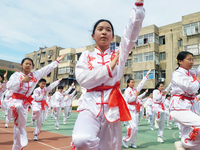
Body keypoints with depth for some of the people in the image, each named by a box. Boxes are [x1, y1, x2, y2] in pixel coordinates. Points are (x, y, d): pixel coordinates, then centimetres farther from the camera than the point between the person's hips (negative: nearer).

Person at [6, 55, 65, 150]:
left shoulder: (35, 75, 7)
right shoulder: (16, 75, 1)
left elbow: (48, 68, 7)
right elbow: (9, 86, -11)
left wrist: (57, 60, 7)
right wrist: (22, 80, -15)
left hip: (25, 102, 3)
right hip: (15, 100, -3)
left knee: (20, 126, 8)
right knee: (18, 107, -41)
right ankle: (22, 131, -24)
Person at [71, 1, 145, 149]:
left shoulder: (119, 54, 12)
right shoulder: (86, 56, 11)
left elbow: (133, 28, 4)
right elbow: (82, 78, -7)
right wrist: (109, 68, -9)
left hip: (112, 106, 2)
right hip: (91, 105, -1)